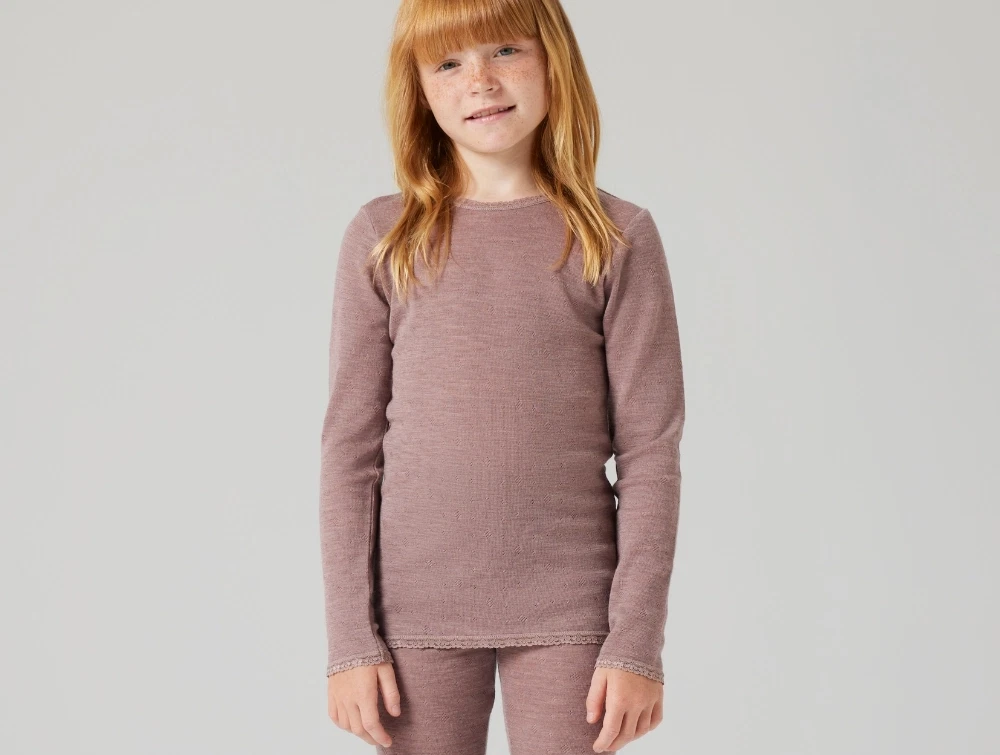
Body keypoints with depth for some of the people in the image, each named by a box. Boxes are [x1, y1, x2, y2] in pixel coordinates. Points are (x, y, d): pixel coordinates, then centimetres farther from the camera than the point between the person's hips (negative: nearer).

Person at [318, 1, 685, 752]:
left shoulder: (617, 238, 0)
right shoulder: (383, 239, 3)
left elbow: (650, 450, -1)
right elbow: (351, 448, 3)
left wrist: (637, 641, -6)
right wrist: (350, 639, -2)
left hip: (567, 609, -1)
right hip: (418, 609, 1)